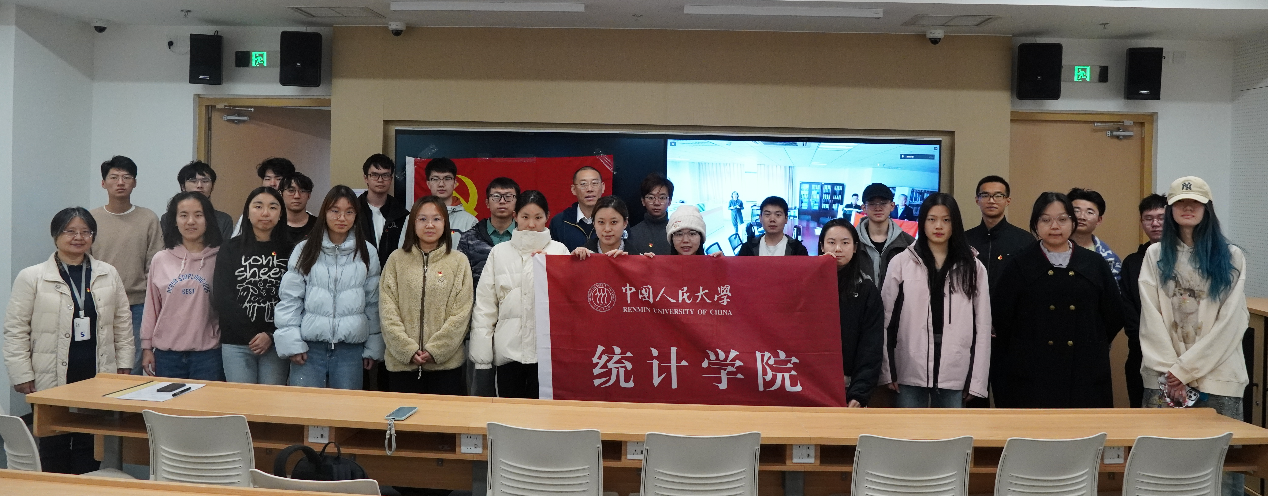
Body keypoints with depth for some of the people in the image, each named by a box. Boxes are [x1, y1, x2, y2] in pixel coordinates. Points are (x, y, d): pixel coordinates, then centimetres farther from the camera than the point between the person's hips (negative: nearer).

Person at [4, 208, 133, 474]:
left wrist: (124, 365, 7)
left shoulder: (109, 274, 7)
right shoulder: (31, 277, -2)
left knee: (89, 444, 8)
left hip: (98, 378, 2)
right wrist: (22, 376, -6)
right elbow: (16, 330, -2)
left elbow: (123, 323, 11)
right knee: (54, 446, 6)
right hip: (52, 380, -2)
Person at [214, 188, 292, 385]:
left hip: (276, 342, 0)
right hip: (236, 343, 0)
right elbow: (222, 298, -2)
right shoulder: (230, 249, 6)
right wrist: (252, 336, -9)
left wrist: (271, 335, -11)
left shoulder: (289, 251, 5)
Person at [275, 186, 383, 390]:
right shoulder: (304, 250, 3)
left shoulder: (367, 253, 5)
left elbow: (373, 303, 8)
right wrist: (291, 342, -5)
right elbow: (289, 299, 2)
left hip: (350, 348, 1)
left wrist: (373, 348, 7)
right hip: (309, 346, -1)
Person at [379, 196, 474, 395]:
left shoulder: (459, 261, 2)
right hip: (401, 362, 1)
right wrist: (407, 349, -10)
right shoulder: (397, 259, 6)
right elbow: (387, 310, 0)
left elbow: (461, 313, -2)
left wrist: (435, 350, -10)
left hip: (446, 363, -1)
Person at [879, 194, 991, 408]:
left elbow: (983, 325, 5)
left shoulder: (972, 267, 7)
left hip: (954, 373, 1)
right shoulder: (902, 263, 2)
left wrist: (977, 379, 0)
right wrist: (887, 371, -4)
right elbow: (885, 319, 1)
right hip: (910, 371, -1)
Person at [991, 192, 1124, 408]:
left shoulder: (1095, 264, 9)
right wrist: (1020, 354, 4)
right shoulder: (1019, 266, 3)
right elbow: (1001, 317, 2)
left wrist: (1094, 348, 10)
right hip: (1031, 377, -2)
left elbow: (1114, 316, 11)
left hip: (1085, 376, 2)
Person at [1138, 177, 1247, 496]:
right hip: (1164, 377, 1)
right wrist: (1170, 373, -9)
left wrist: (1184, 369, -9)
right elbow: (1151, 318, 1)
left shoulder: (1231, 257, 4)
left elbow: (1231, 322, -3)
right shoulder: (1155, 255, 9)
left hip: (1216, 375, -1)